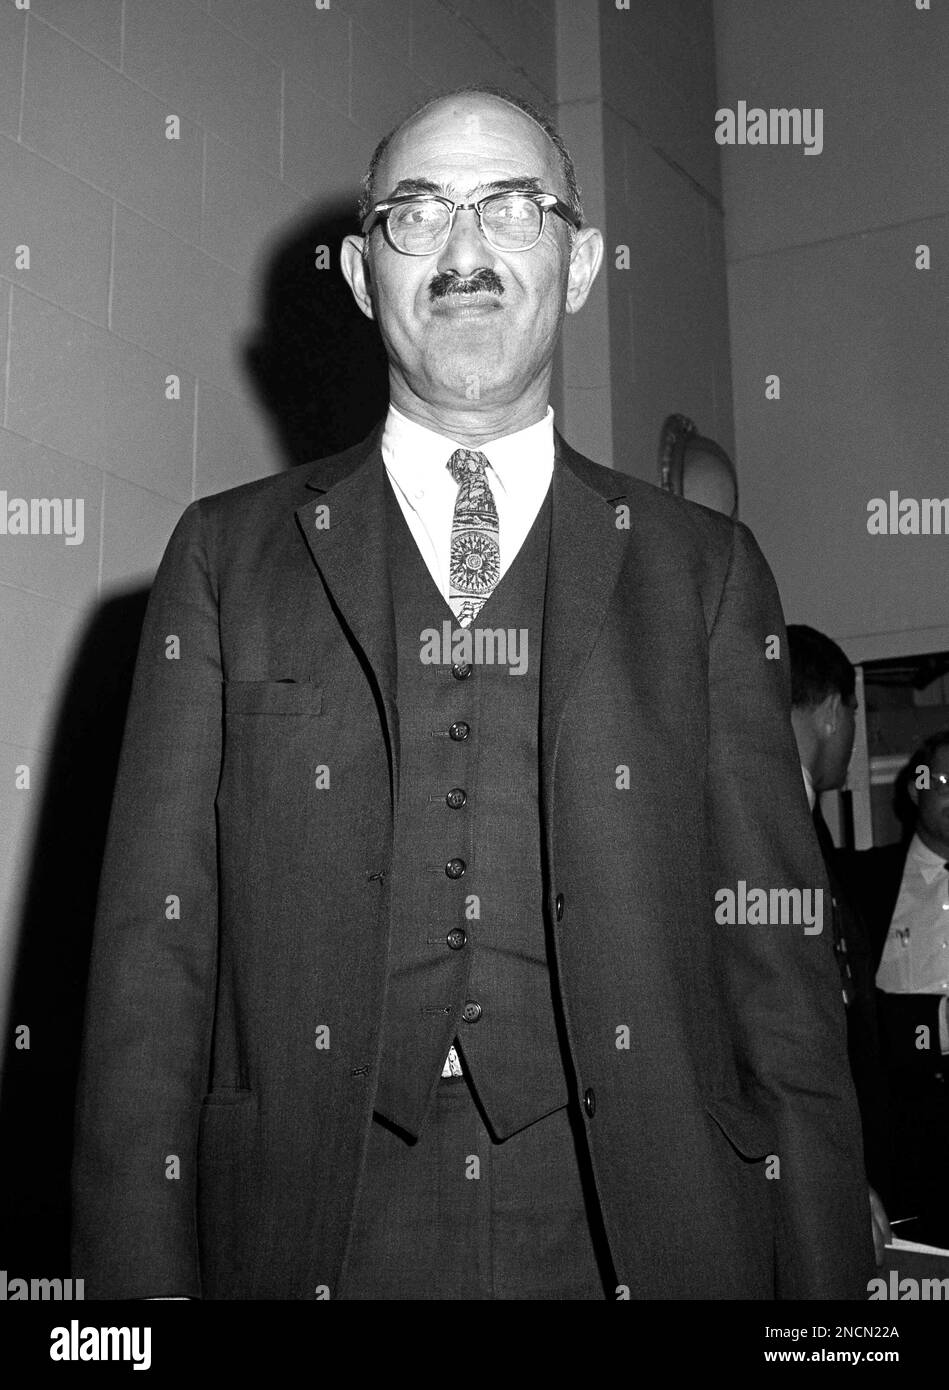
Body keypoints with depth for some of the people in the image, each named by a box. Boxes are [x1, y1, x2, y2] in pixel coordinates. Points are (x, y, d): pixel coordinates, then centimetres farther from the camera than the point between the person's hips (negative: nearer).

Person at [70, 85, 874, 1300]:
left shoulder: (703, 571, 5)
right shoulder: (226, 556, 5)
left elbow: (778, 962, 2)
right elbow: (155, 948, 1)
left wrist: (825, 1280, -3)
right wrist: (140, 1276, -5)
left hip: (643, 1231, 1)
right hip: (309, 1237, 0)